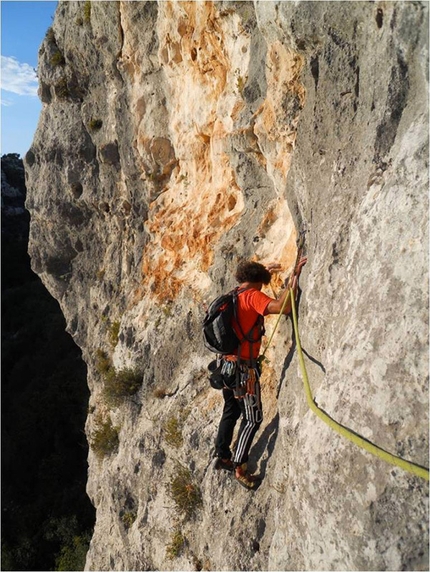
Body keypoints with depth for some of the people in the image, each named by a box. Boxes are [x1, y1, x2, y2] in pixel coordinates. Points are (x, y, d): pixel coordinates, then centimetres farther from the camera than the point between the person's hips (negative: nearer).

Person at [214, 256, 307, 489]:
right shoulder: (252, 296, -17)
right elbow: (284, 307, -33)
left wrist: (265, 271, 36)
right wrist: (295, 276, -26)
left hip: (227, 365, 9)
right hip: (244, 368, -9)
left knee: (231, 412, 22)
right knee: (253, 418, 5)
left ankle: (222, 457, 36)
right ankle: (240, 468, 14)